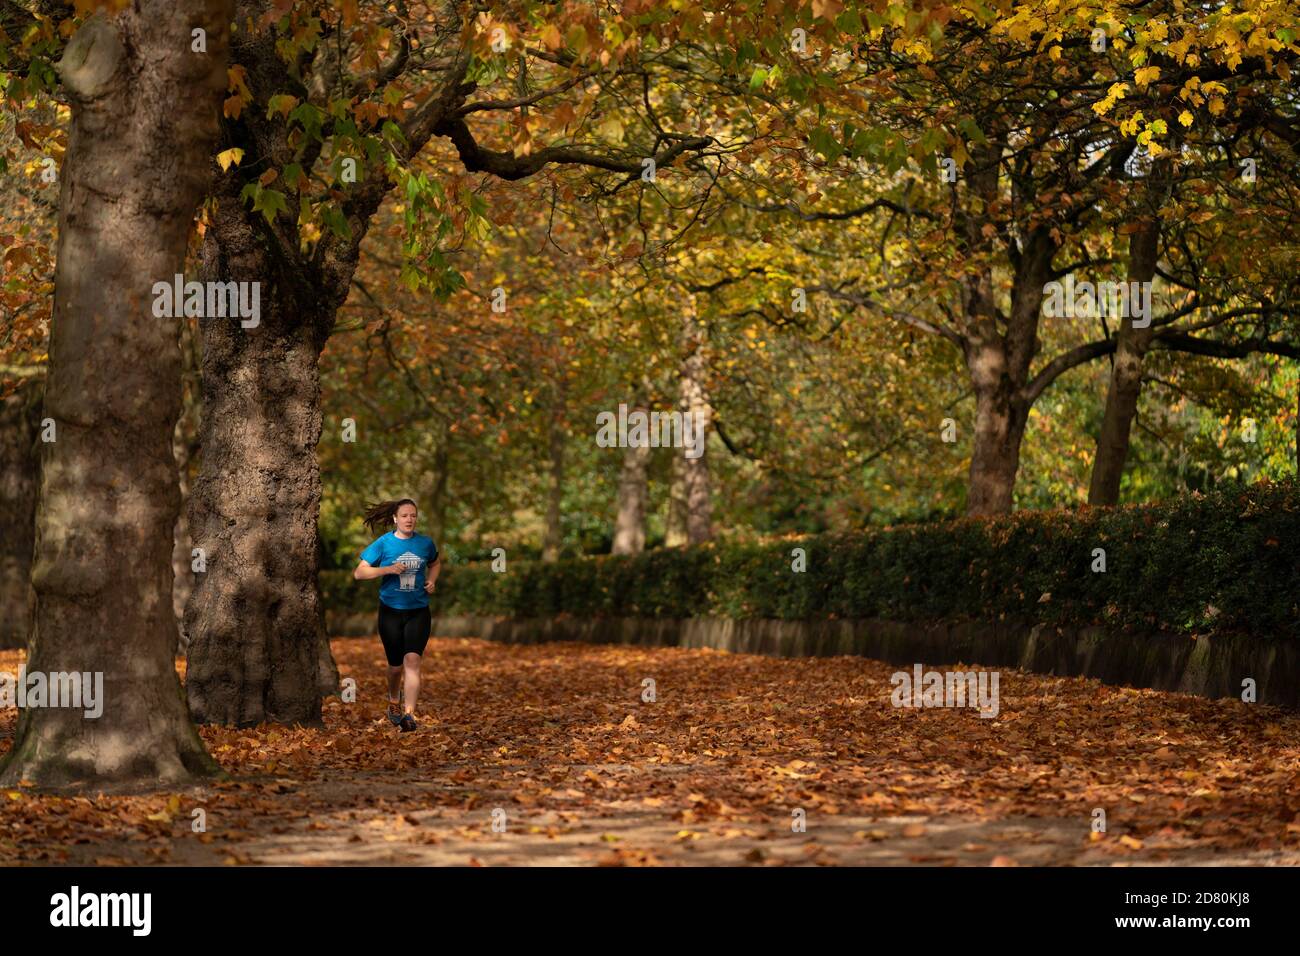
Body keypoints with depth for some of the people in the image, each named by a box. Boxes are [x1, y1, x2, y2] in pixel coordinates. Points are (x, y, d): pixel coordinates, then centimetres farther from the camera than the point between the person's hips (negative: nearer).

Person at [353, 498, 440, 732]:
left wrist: (431, 581, 4)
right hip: (391, 611, -1)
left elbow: (435, 563, 24)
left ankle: (409, 714, -20)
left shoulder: (425, 543, 3)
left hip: (418, 611, 1)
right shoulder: (383, 544, -5)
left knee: (412, 660, -16)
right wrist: (388, 569, -18)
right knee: (396, 665, 9)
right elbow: (359, 573, -6)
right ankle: (394, 702, 39)